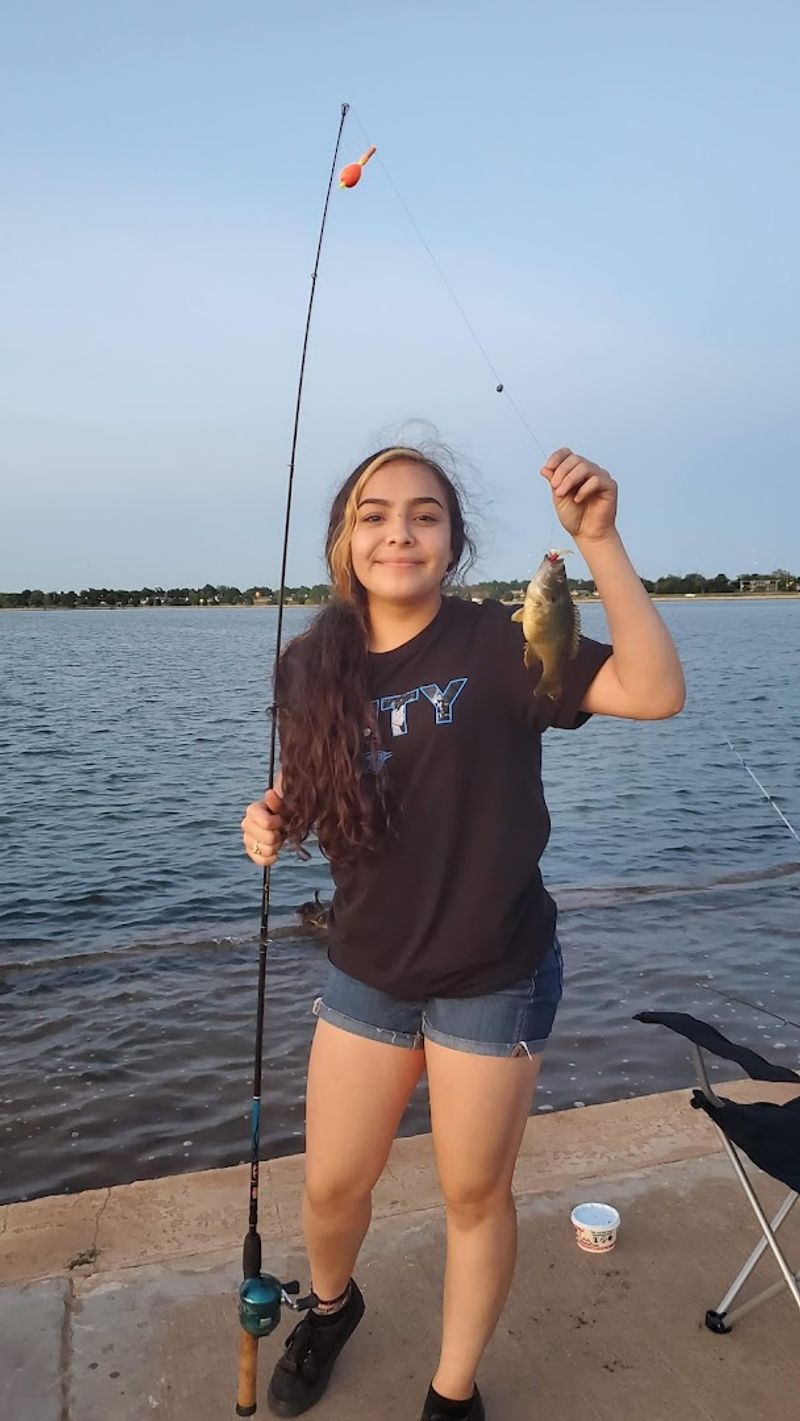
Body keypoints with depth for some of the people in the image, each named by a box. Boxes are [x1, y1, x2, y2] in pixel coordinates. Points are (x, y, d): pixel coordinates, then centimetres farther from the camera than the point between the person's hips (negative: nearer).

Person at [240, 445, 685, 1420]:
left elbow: (655, 692, -27)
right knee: (330, 1188, 17)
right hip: (367, 973, 4)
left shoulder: (497, 642, -16)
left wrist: (598, 541, -34)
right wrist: (271, 822, -11)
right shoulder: (314, 666, -4)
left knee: (474, 1197, 15)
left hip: (495, 981, -3)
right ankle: (331, 1307, 53)